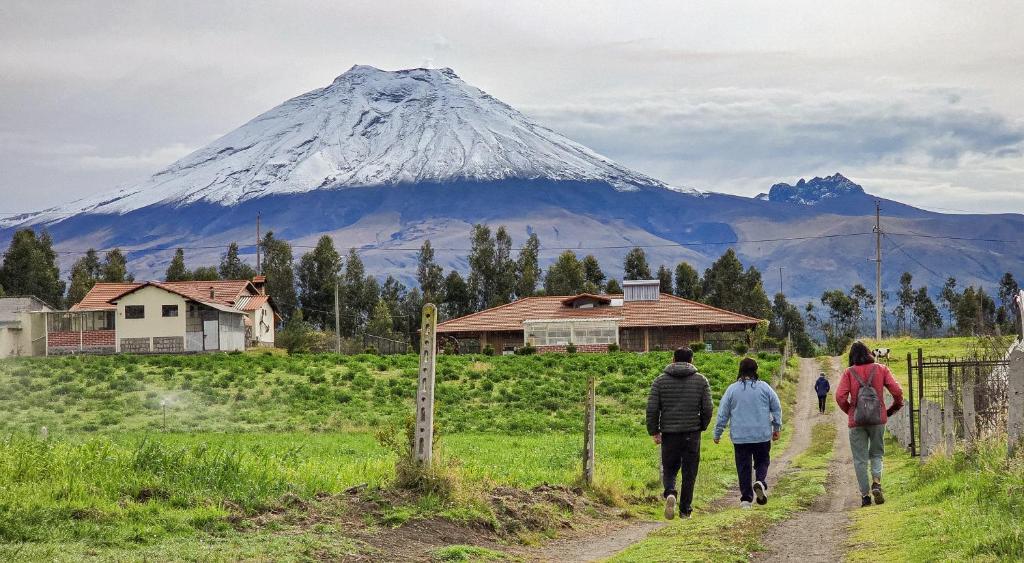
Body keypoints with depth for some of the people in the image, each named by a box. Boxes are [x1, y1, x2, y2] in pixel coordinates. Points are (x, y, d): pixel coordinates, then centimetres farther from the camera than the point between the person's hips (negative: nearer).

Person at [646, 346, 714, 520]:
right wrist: (702, 426, 15)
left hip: (669, 433, 0)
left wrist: (654, 431, 5)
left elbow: (652, 408, -3)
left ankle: (670, 494, -16)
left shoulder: (660, 381, 2)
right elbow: (708, 408, -1)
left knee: (669, 470, 12)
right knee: (689, 473, 8)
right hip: (692, 434, 0)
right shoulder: (701, 380, 2)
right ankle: (685, 509, 9)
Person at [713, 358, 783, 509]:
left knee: (744, 467, 5)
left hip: (740, 437, 0)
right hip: (762, 435, 0)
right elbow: (777, 408, 4)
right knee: (762, 462, 15)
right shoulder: (764, 387, 0)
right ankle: (760, 482, -13)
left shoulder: (732, 389, -1)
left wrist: (717, 434, 10)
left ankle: (746, 498, 2)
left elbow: (723, 414, 2)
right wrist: (776, 428, 15)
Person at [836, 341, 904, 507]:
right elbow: (897, 391, -4)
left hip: (856, 421, -1)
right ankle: (876, 482, -9)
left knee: (860, 459, 6)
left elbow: (840, 396, -10)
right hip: (878, 419, 1)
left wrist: (849, 411, 8)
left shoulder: (849, 373, -1)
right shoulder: (881, 369, 3)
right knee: (876, 453, 16)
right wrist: (893, 409, 13)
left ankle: (865, 494, 2)